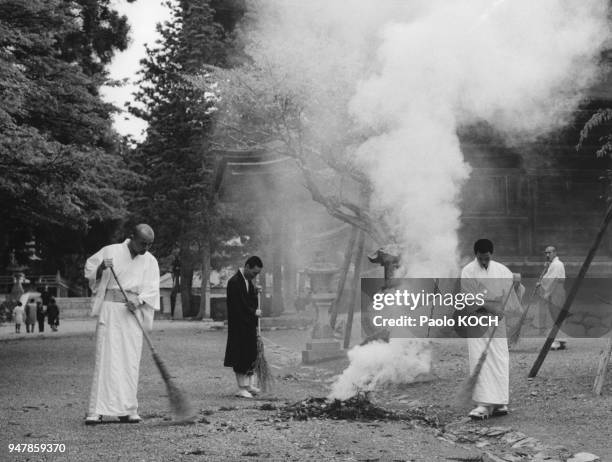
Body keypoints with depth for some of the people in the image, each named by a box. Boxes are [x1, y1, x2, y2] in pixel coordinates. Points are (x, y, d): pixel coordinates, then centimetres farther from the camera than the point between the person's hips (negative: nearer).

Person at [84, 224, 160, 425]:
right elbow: (89, 269, 8)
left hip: (133, 312, 3)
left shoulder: (150, 261, 7)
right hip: (110, 309, -3)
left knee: (131, 361, 1)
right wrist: (101, 268, -14)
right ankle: (96, 411, -10)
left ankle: (127, 410, 7)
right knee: (105, 358, -9)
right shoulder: (110, 251, -1)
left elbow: (152, 290, 1)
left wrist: (138, 300, -18)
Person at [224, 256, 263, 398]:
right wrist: (254, 312, -12)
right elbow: (238, 307, -21)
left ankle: (250, 385, 18)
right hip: (239, 327, -9)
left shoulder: (248, 281, 11)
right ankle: (242, 388, 5)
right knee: (241, 356, -2)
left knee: (250, 356, 11)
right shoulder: (234, 282, -18)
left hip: (249, 326, 9)